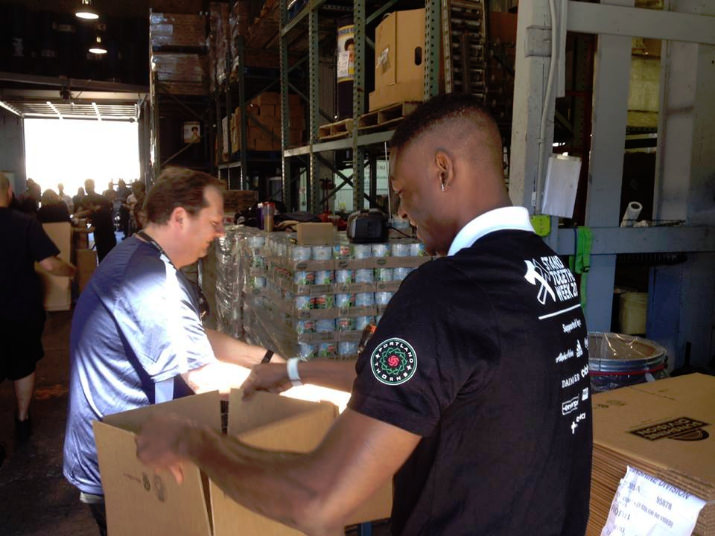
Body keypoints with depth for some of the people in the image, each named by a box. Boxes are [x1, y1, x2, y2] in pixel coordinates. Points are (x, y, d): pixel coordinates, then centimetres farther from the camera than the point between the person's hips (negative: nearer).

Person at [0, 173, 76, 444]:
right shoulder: (26, 223, -13)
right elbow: (49, 264, -17)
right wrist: (72, 270, 2)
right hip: (24, 310, 0)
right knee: (23, 365, 18)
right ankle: (22, 421, 31)